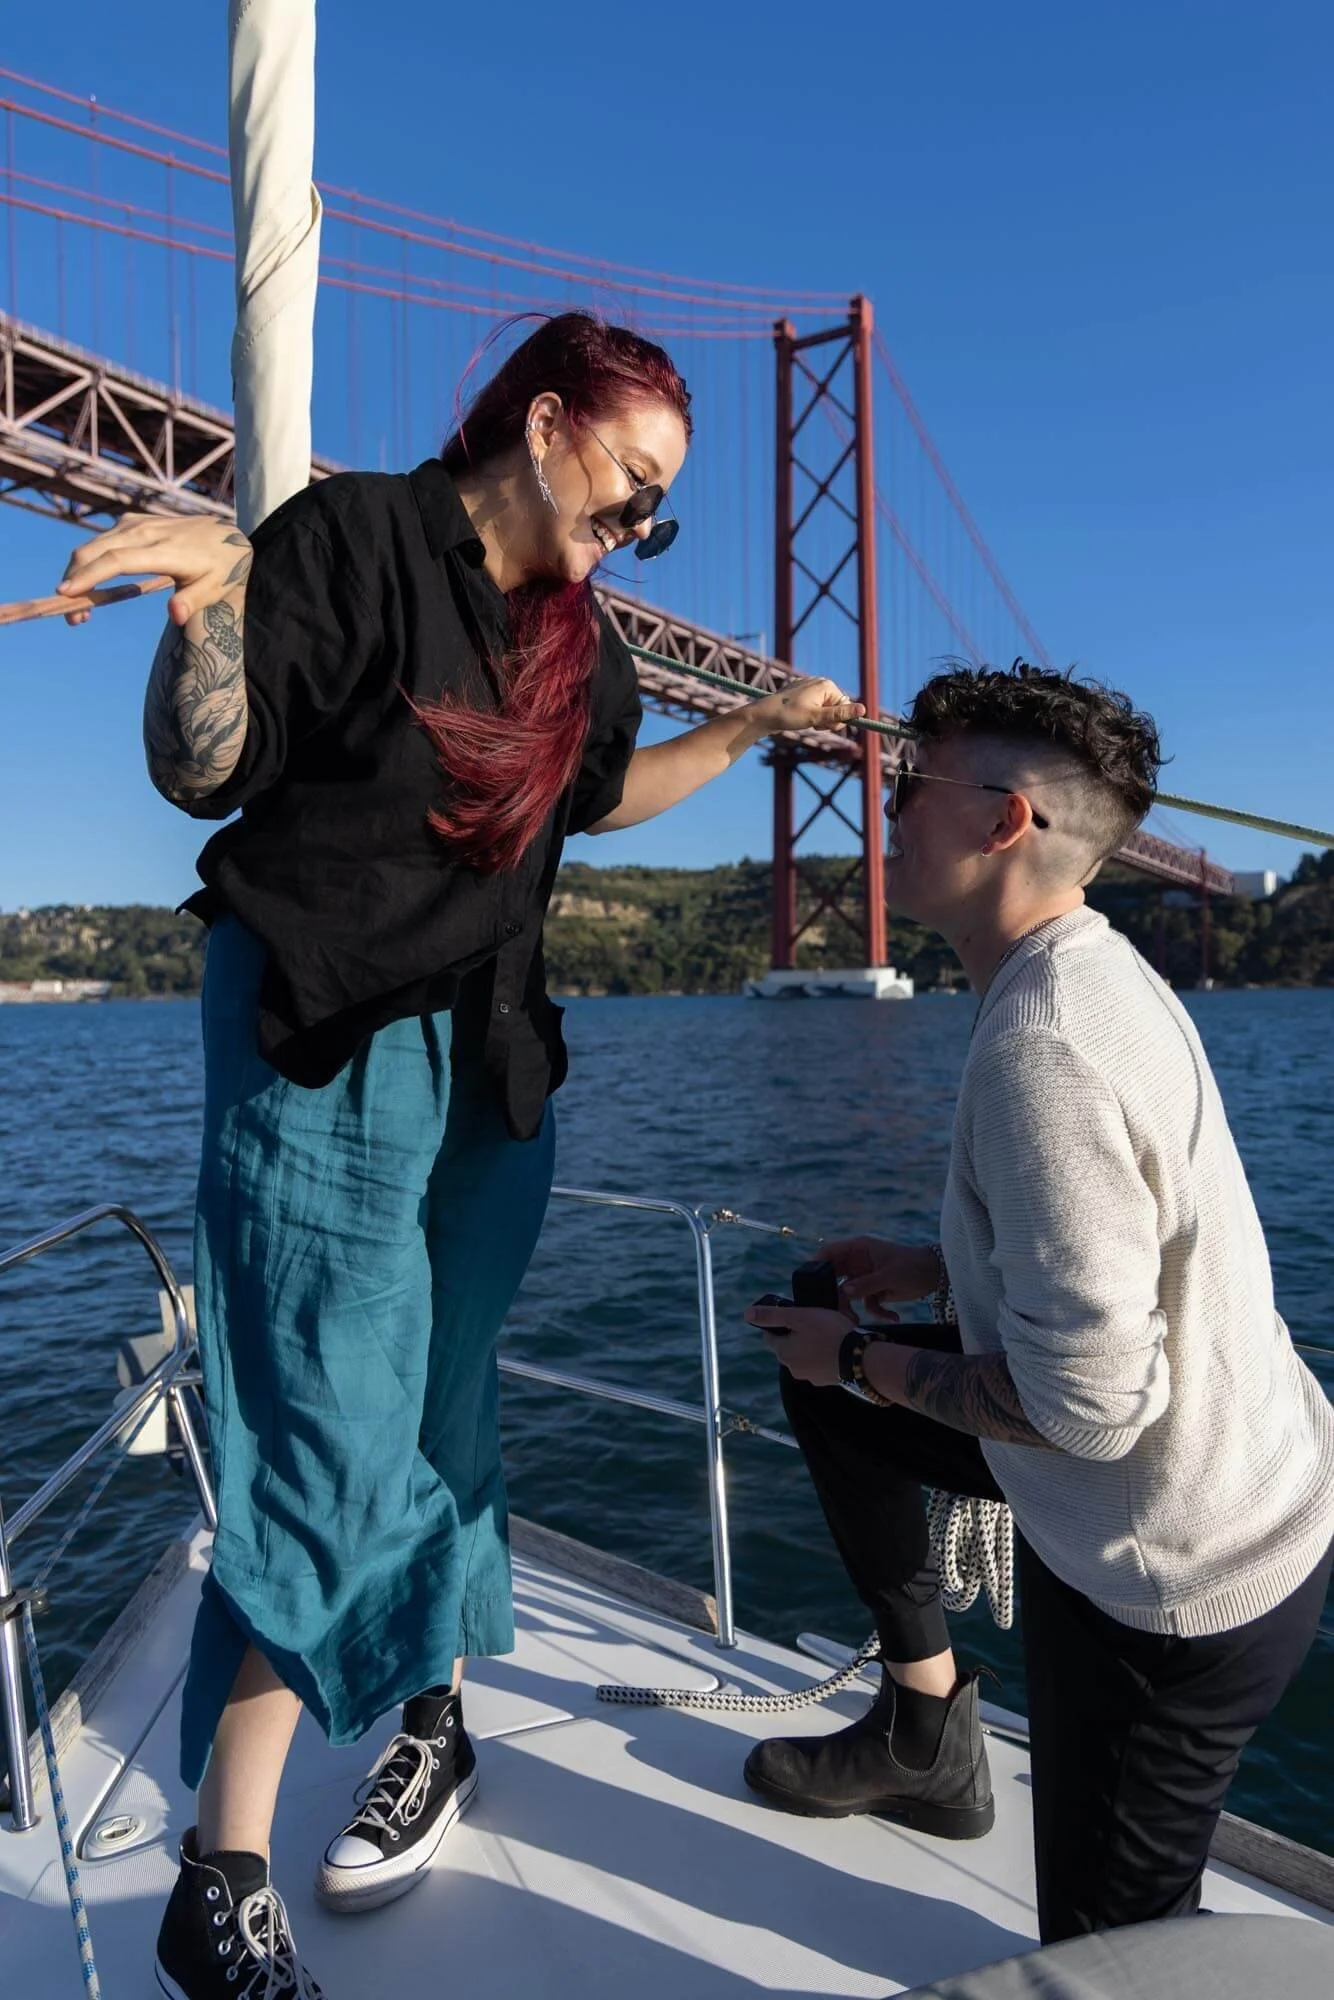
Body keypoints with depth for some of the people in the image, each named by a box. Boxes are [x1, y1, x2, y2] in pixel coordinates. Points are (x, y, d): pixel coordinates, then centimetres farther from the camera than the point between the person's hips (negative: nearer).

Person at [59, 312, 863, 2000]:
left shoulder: (577, 638, 13)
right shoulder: (352, 536, -7)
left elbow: (598, 793, 28)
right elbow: (200, 775, -10)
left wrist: (756, 726, 29)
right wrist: (211, 601, -28)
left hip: (490, 1060, 6)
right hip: (325, 1051, -6)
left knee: (441, 1407, 11)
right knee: (337, 1436, -7)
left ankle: (430, 1722, 31)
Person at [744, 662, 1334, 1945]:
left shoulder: (1043, 1046, -31)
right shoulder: (1091, 973, -1)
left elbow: (1088, 1405, -30)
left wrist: (865, 1360, -15)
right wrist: (934, 1270, 6)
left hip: (1176, 1578, -8)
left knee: (1108, 1954, 13)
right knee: (823, 1373, 15)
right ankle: (926, 1728, 26)